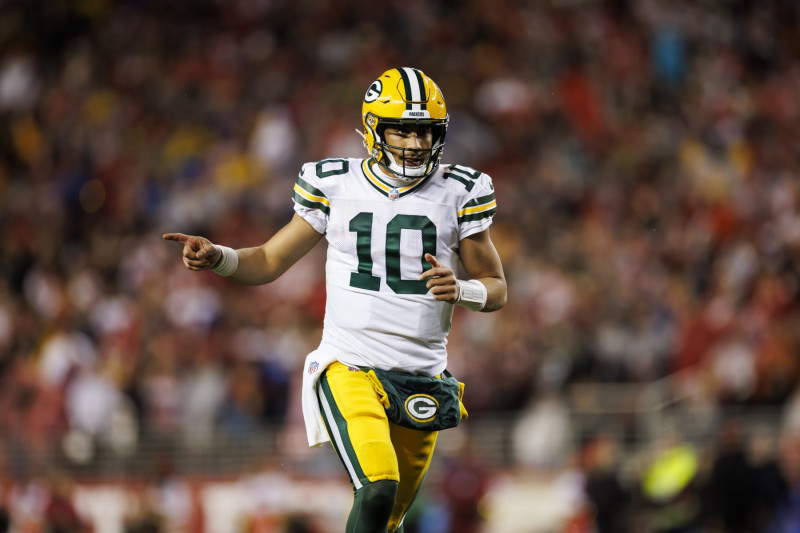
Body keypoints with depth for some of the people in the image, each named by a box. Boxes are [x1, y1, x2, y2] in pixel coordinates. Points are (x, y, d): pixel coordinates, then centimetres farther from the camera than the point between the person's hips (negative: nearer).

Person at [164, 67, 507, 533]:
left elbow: (496, 288, 9)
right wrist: (217, 258, -11)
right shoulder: (336, 186, 1)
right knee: (378, 490, -26)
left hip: (422, 382, 3)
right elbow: (270, 261, 9)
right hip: (350, 368, -2)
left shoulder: (457, 194, 3)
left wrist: (461, 289, -14)